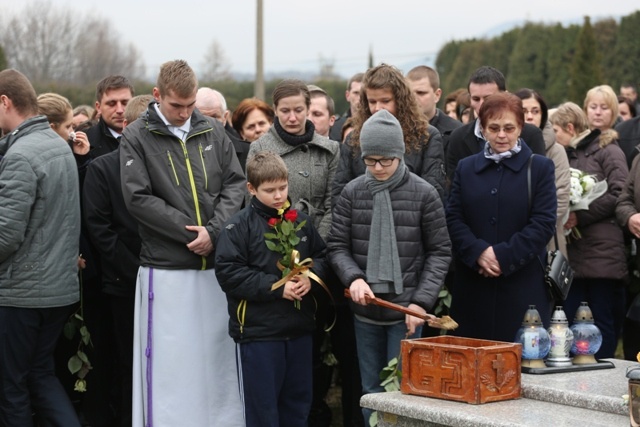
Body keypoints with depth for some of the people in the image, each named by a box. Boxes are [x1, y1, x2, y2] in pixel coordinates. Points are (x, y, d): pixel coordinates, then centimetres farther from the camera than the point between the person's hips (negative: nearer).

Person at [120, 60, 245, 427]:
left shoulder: (213, 132, 8)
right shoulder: (137, 137, -2)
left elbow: (236, 184, 6)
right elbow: (138, 198, -10)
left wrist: (213, 231, -11)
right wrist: (192, 232, -14)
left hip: (215, 265, 4)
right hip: (166, 268, -3)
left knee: (219, 361, 10)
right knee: (169, 362, 0)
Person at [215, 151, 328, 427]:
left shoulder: (301, 221, 8)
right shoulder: (239, 226, -8)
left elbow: (320, 256, 16)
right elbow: (228, 273, -14)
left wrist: (310, 277, -7)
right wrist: (276, 287, -18)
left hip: (300, 327, 5)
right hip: (258, 330, -5)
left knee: (298, 400, 13)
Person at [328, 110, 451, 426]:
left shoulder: (423, 194, -5)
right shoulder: (352, 193, 1)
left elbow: (439, 251, -2)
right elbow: (337, 246, 3)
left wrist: (422, 301, -10)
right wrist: (354, 278, -16)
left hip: (405, 310, -3)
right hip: (365, 309, 3)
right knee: (371, 391, 13)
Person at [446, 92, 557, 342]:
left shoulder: (540, 168, 5)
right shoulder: (465, 168, 14)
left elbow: (543, 223, -5)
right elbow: (453, 219, 4)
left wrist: (503, 256, -14)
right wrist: (478, 252, -13)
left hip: (524, 288, -2)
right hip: (472, 288, 3)